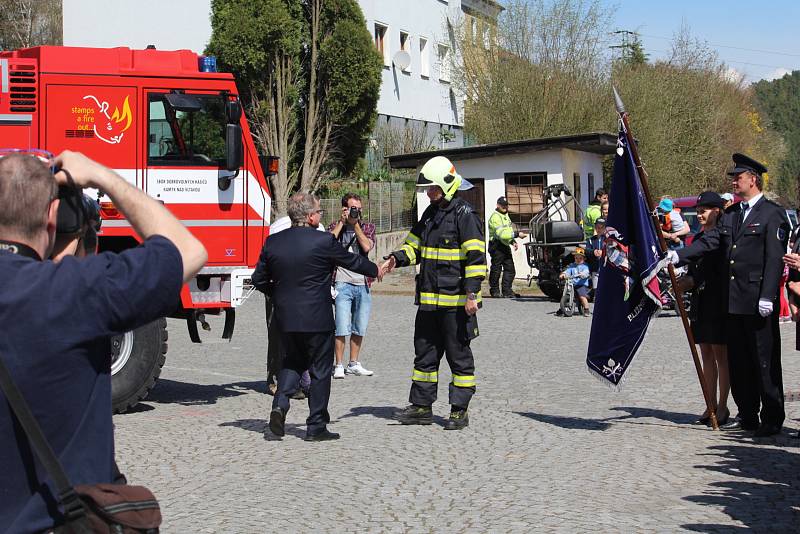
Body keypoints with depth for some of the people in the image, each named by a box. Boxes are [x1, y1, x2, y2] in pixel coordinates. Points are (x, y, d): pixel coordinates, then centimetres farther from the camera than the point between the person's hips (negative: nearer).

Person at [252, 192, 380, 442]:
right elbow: (352, 261, 2)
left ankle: (280, 404, 1)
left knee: (294, 360, 23)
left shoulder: (272, 243, 0)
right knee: (320, 370, 8)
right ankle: (316, 426, 11)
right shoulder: (324, 241, -13)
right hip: (317, 318, -4)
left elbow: (259, 280, 6)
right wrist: (375, 270, 21)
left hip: (285, 318, 4)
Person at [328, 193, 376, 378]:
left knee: (360, 328, 9)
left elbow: (367, 246, -8)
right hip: (343, 284, -3)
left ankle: (354, 364, 20)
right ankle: (339, 366, -2)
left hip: (363, 285, 3)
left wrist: (356, 224, -5)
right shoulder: (335, 226, 7)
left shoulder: (367, 227, 11)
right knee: (342, 328, -9)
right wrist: (342, 222, -9)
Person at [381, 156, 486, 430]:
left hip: (456, 301, -8)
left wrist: (471, 294, -21)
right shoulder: (430, 214, 14)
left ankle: (460, 410, 9)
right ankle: (422, 406, 21)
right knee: (425, 352, 12)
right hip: (429, 299, 8)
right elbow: (415, 246, 20)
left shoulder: (465, 215, -11)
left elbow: (475, 257, -16)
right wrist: (395, 259, 0)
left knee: (458, 355, 1)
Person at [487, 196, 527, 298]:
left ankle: (507, 291, 8)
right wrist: (517, 234, -29)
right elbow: (501, 234, -26)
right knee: (496, 270, -1)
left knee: (510, 269, 4)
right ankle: (494, 291, 9)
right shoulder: (495, 217, -15)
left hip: (506, 246, 9)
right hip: (497, 246, -9)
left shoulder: (506, 216, 18)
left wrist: (513, 241, 14)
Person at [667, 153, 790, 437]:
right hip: (733, 300, 7)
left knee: (765, 361, -1)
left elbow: (775, 258, -12)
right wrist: (679, 255, -8)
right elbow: (709, 241, 7)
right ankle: (747, 416, 20)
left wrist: (767, 296, -18)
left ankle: (772, 419, 7)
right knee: (738, 361, 11)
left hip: (759, 301, -7)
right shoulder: (731, 214, 15)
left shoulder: (773, 213, -7)